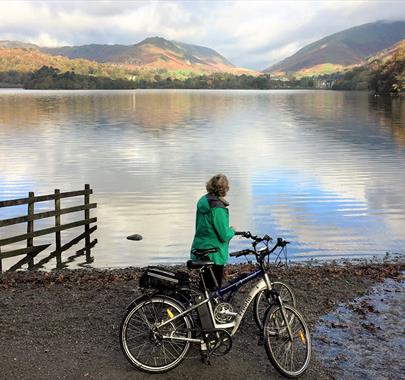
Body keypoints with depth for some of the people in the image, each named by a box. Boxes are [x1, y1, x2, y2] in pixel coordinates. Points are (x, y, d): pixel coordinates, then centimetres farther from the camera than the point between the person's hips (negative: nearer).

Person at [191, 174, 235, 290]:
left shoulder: (203, 201, 5)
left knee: (205, 287, 19)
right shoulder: (218, 208, -21)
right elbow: (224, 235, -20)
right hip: (213, 254, -8)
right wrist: (232, 230, 1)